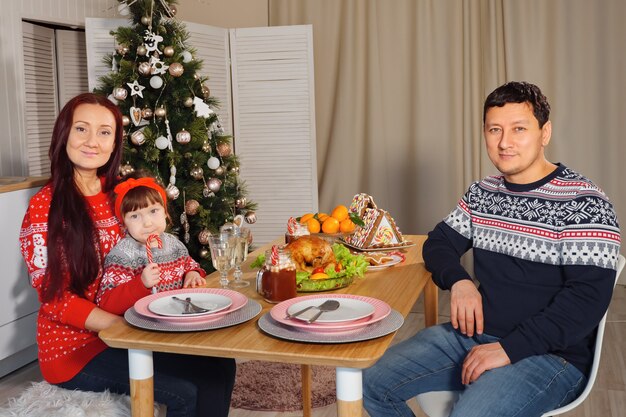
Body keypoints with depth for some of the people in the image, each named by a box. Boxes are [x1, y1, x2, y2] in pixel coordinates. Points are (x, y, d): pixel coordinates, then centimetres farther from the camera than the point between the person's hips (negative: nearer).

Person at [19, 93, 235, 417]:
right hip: (76, 347, -6)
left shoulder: (118, 193, 9)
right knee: (185, 391, -20)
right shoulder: (44, 207, -11)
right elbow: (55, 299, -14)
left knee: (220, 366, -12)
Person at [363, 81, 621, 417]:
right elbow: (439, 243, 16)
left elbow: (589, 297, -19)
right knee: (372, 383, -4)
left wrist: (509, 348, -23)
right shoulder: (482, 193, 10)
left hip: (549, 353, -6)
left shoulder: (583, 203, -13)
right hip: (475, 335, 7)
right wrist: (458, 281, -7)